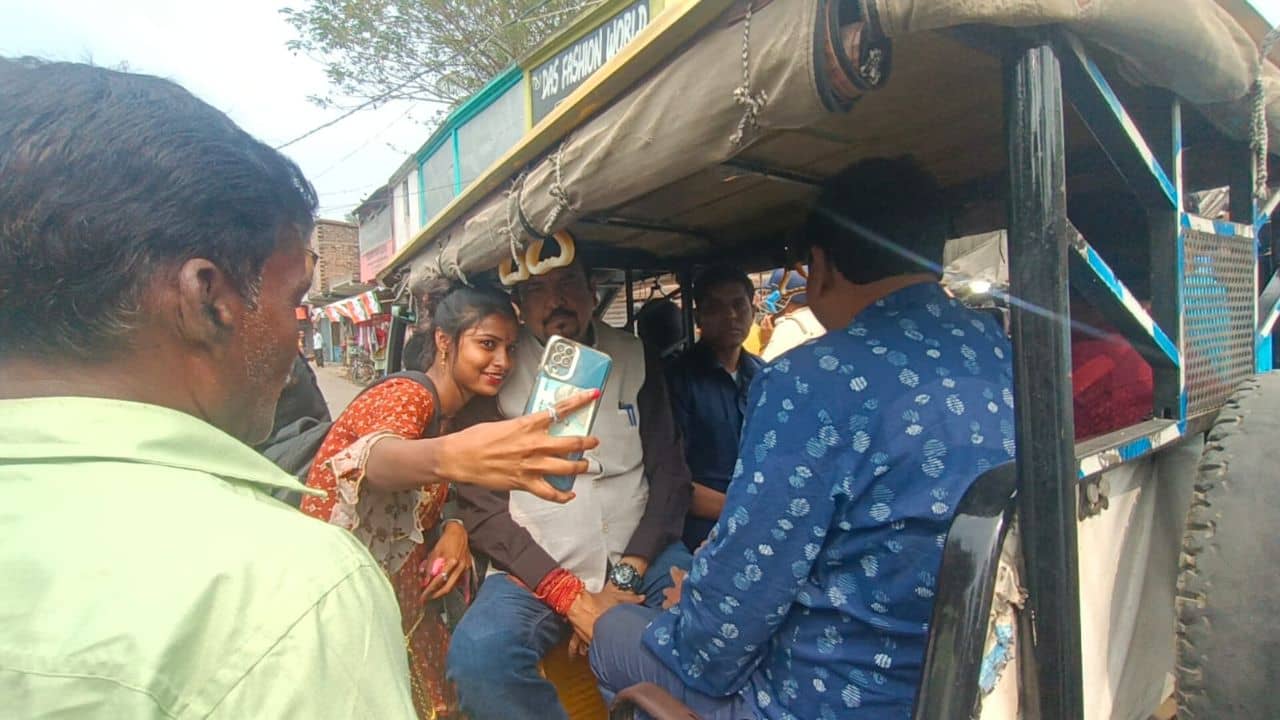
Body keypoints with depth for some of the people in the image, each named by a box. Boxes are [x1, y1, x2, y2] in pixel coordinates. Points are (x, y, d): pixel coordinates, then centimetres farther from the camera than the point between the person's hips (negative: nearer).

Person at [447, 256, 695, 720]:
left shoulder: (636, 362, 6)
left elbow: (669, 474, 4)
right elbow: (478, 502, -5)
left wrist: (627, 576, -10)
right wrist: (572, 597, -14)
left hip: (638, 558, 2)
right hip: (538, 569, -1)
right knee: (479, 656, -29)